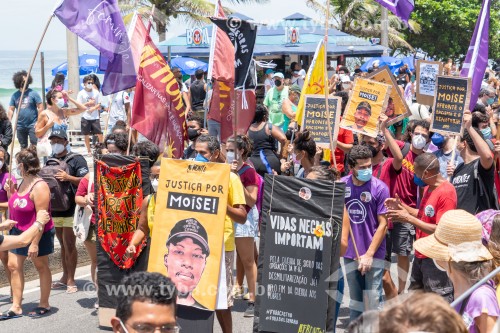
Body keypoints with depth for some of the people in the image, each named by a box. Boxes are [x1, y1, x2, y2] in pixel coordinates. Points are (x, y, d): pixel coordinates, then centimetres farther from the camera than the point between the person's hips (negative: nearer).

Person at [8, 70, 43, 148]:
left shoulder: (33, 93, -2)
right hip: (20, 126, 4)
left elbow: (40, 107, -4)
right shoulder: (15, 95, 7)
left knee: (34, 145, -7)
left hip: (32, 125, -4)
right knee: (23, 147, 12)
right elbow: (11, 110, 8)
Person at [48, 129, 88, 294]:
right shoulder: (49, 161, 15)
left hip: (71, 210, -6)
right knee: (63, 244, 14)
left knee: (69, 244, -5)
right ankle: (65, 277, 20)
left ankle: (71, 280, 1)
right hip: (54, 209, 6)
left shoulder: (76, 159, -5)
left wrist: (68, 177, -23)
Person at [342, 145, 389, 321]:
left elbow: (383, 224, -9)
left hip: (373, 254, -3)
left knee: (373, 300, -3)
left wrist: (369, 254, -11)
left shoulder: (379, 188, -10)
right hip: (350, 253, 3)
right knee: (355, 298, 15)